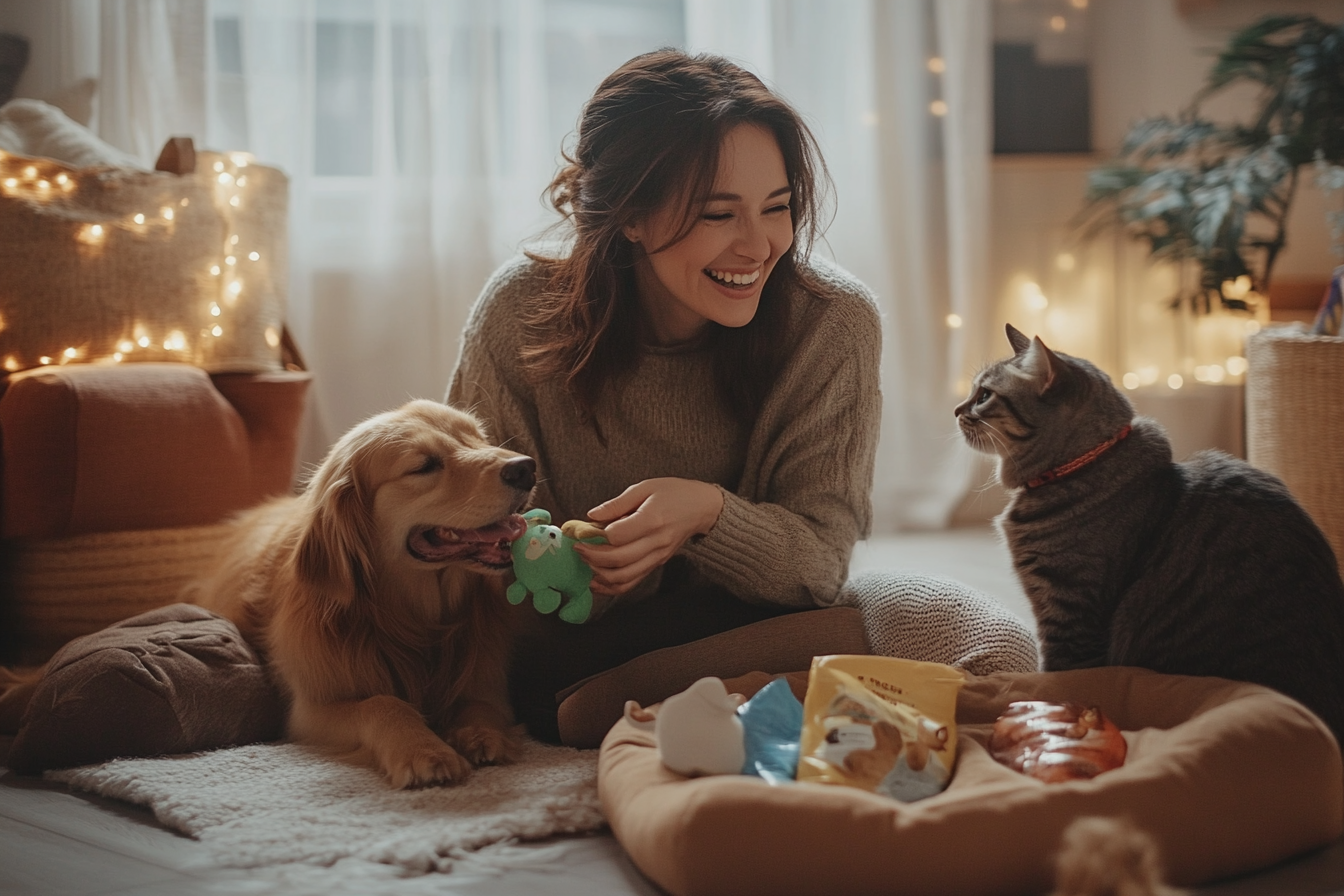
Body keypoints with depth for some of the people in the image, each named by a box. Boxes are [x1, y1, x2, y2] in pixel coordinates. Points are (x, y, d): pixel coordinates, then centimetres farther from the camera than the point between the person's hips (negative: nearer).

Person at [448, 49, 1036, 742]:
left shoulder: (833, 324, -16)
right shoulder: (522, 314, -17)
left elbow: (817, 562, -16)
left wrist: (708, 513, -38)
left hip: (766, 617, 1)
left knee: (991, 646, -23)